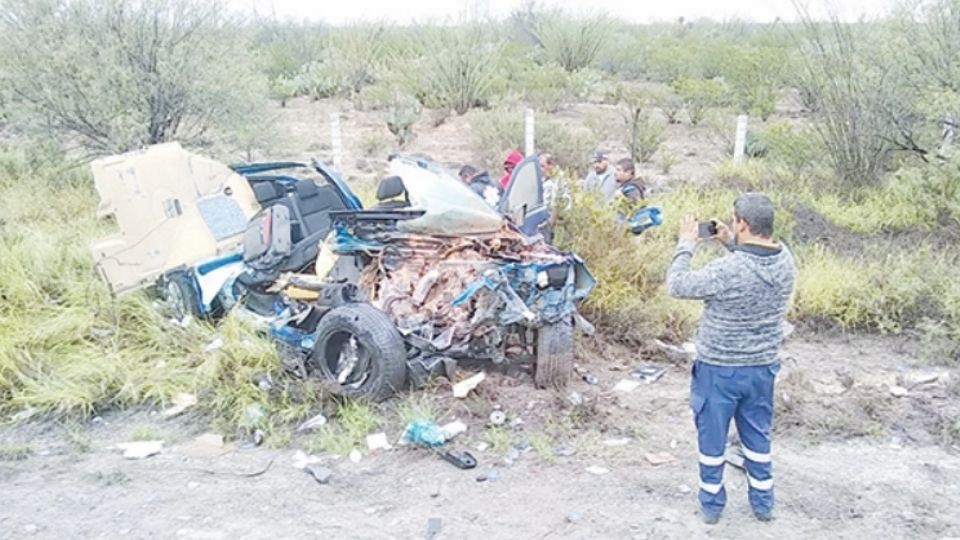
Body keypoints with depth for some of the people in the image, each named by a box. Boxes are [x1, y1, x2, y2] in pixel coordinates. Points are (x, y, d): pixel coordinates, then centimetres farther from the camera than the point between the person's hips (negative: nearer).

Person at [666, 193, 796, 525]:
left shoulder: (726, 270, -28)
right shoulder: (786, 261, -8)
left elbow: (676, 285, -17)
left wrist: (686, 244, -7)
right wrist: (731, 243, 7)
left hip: (719, 370, -5)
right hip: (763, 367, 5)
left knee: (712, 439, 14)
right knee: (757, 437, 22)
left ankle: (711, 505, 29)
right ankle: (763, 503, 36)